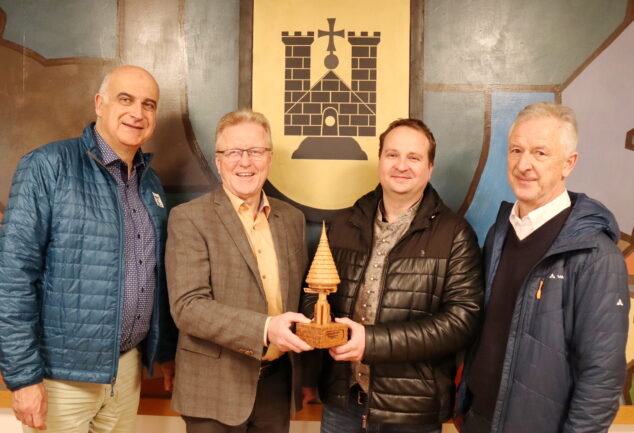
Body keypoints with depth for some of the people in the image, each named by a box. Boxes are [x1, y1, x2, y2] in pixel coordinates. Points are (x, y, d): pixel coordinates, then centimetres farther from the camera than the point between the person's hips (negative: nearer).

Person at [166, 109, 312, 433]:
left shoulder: (292, 218, 7)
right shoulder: (189, 218, -9)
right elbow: (188, 306, -17)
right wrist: (265, 329, -27)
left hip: (278, 381, 5)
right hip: (216, 385, -4)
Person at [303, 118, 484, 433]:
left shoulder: (454, 234, -7)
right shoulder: (344, 225, 5)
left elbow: (462, 318, -15)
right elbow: (316, 297, 9)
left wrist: (372, 341, -21)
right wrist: (307, 374, 1)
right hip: (340, 400, 3)